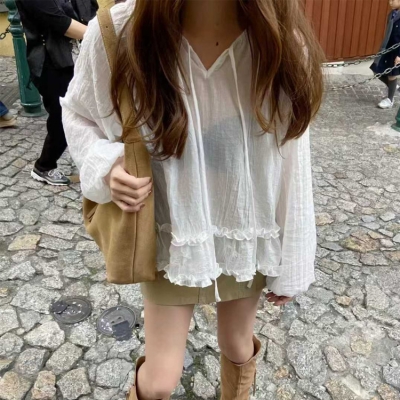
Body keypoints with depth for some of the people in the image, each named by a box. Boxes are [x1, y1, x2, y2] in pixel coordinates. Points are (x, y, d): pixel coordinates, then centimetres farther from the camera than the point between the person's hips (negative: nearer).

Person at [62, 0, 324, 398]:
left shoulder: (281, 42, -19)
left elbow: (292, 167, -10)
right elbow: (78, 113, -1)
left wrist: (291, 263, -1)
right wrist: (107, 165, -22)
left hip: (248, 233, 2)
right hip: (172, 234, -1)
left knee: (238, 347, 25)